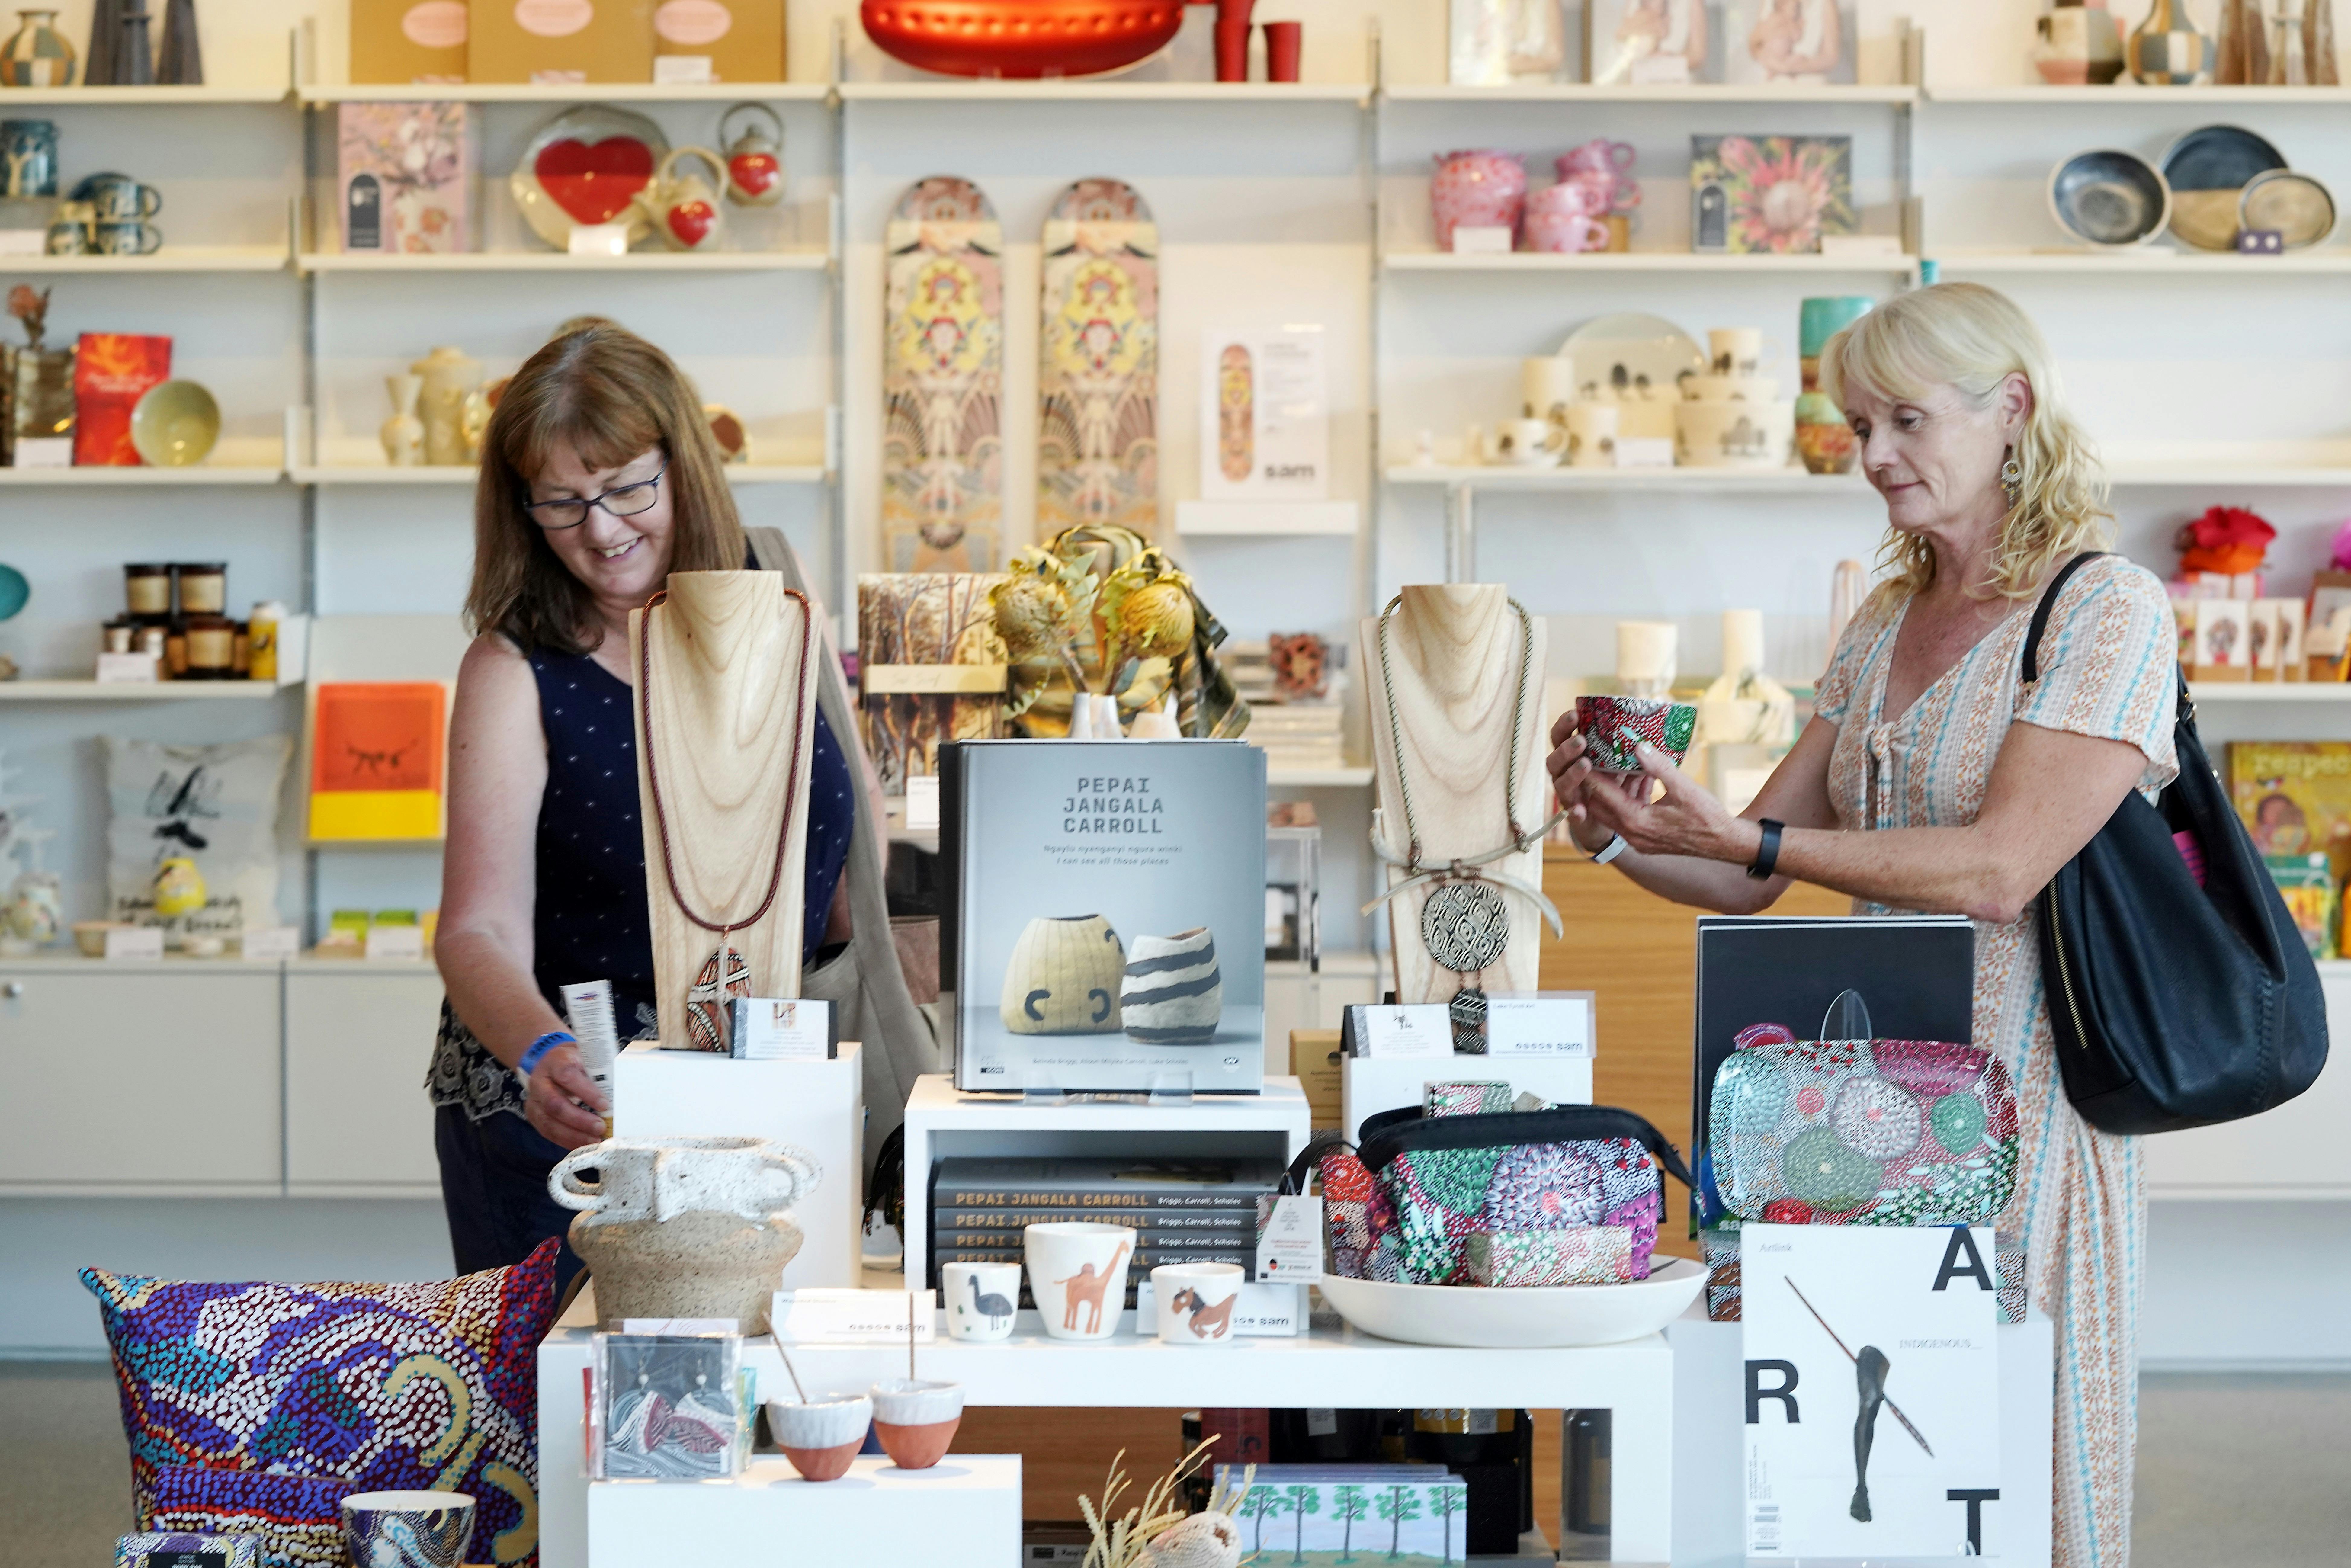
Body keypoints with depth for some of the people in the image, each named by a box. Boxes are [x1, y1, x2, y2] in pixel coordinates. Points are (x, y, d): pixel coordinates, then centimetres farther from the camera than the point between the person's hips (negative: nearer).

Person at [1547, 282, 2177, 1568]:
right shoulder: (1887, 626, 16)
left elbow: (1999, 870, -19)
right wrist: (1618, 836, -5)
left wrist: (1743, 838, -23)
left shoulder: (2107, 613, -7)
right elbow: (1753, 872, 15)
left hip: (2015, 1096, -7)